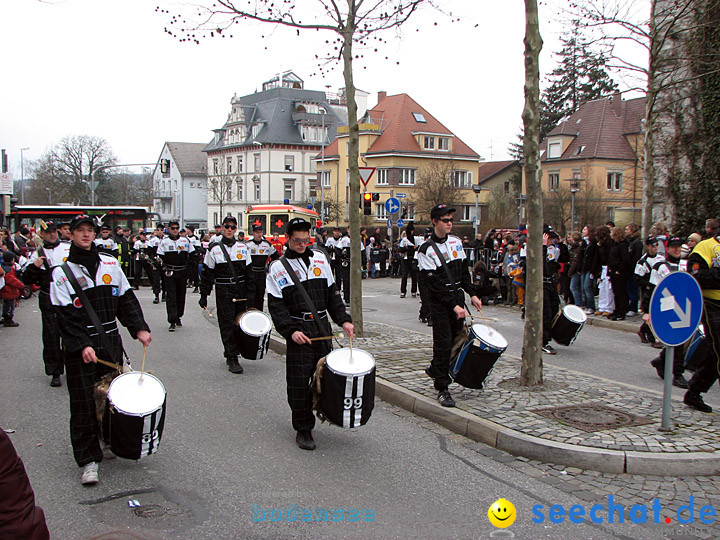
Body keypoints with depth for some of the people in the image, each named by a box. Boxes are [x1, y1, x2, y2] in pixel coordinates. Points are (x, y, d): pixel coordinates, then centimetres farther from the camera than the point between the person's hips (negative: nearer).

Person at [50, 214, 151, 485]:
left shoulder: (110, 264, 8)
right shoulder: (62, 272, -3)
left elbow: (126, 299, 9)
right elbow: (65, 316, -10)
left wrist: (139, 328, -3)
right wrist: (82, 346, -21)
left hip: (110, 342, 4)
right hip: (79, 348, -4)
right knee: (84, 403, -3)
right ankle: (88, 460, 4)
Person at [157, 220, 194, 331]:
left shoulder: (185, 241, 8)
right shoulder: (164, 242, 2)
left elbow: (192, 255, 14)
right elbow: (160, 258, 2)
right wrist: (164, 268, -11)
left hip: (182, 272, 3)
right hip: (170, 273, -3)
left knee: (181, 296, 9)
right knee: (171, 297, -8)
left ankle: (178, 318, 26)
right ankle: (172, 322, -10)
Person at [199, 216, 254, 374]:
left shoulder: (243, 247, 9)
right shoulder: (214, 249, 0)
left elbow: (249, 272, 11)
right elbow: (207, 274, 2)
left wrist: (250, 293, 5)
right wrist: (204, 295, -1)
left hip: (241, 292, 3)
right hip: (223, 292, -3)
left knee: (239, 324, 6)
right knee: (227, 325, -5)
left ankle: (232, 354, 22)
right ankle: (232, 360, -3)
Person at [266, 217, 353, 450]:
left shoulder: (319, 259, 10)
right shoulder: (278, 267, -1)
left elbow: (332, 293, 13)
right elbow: (276, 306, -6)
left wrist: (344, 320, 3)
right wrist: (291, 331, -18)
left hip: (323, 327, 4)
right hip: (299, 332, -4)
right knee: (299, 382, -3)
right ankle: (303, 429, 11)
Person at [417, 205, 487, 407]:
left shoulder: (456, 242, 9)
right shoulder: (426, 249, -13)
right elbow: (433, 284, -16)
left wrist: (473, 294, 8)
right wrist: (453, 306, -20)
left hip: (458, 297, 7)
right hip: (439, 302, -7)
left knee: (456, 337, 12)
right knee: (443, 342, -6)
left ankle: (434, 369, 36)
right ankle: (442, 389, 2)